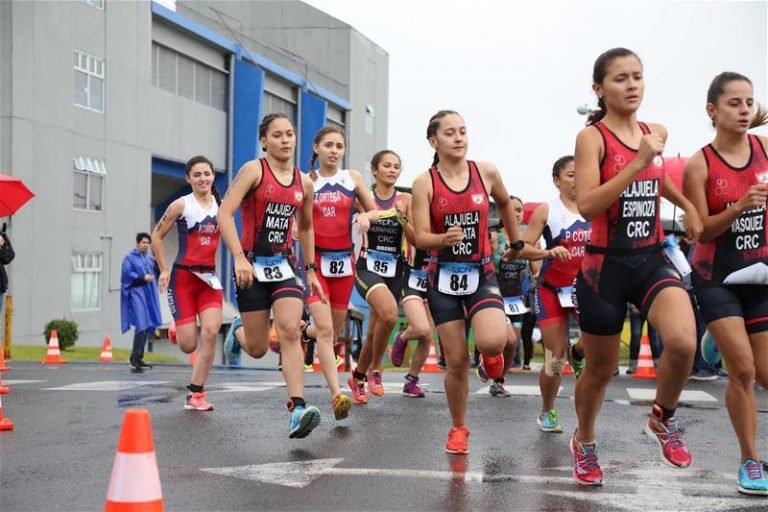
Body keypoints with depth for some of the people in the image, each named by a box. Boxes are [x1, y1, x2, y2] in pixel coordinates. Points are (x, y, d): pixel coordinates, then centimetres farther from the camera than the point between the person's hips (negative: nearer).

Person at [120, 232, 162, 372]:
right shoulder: (130, 258, 1)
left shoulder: (149, 259, 19)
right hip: (136, 294, -7)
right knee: (141, 325, -18)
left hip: (149, 296, 7)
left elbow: (157, 273, 13)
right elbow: (127, 273, -11)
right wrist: (143, 278, -19)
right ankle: (134, 358, -15)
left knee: (147, 326, 7)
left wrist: (157, 264, -6)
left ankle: (139, 358, 14)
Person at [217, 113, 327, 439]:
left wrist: (310, 269, 20)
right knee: (257, 349, 4)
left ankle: (297, 408, -23)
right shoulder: (253, 170, -8)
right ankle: (238, 334, 43)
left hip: (285, 263, 3)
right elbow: (224, 214, -16)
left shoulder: (304, 183, 8)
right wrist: (239, 258, -26)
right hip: (253, 265, -3)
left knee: (290, 330, -18)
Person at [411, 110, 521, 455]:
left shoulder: (486, 172, -2)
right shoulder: (425, 183, -7)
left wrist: (516, 243, 26)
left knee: (493, 342, -25)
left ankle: (491, 353, 14)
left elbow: (504, 204, 18)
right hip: (443, 277, 0)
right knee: (457, 360, 2)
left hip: (482, 273, 1)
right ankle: (459, 428, 23)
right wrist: (444, 239, -31)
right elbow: (420, 237, -11)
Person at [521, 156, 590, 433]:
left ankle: (577, 353, 12)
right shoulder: (546, 210, -8)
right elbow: (523, 248, -13)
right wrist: (549, 252, -29)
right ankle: (547, 412, 23)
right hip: (552, 289, -3)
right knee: (555, 358, -1)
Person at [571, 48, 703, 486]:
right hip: (606, 266, -4)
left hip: (653, 260, 4)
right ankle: (584, 443, 39)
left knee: (684, 342, -24)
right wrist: (639, 161, -26)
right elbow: (587, 205, -23)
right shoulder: (592, 137, -10)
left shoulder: (654, 133, 6)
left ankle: (664, 419, 6)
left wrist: (689, 205, 14)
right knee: (601, 370, 10)